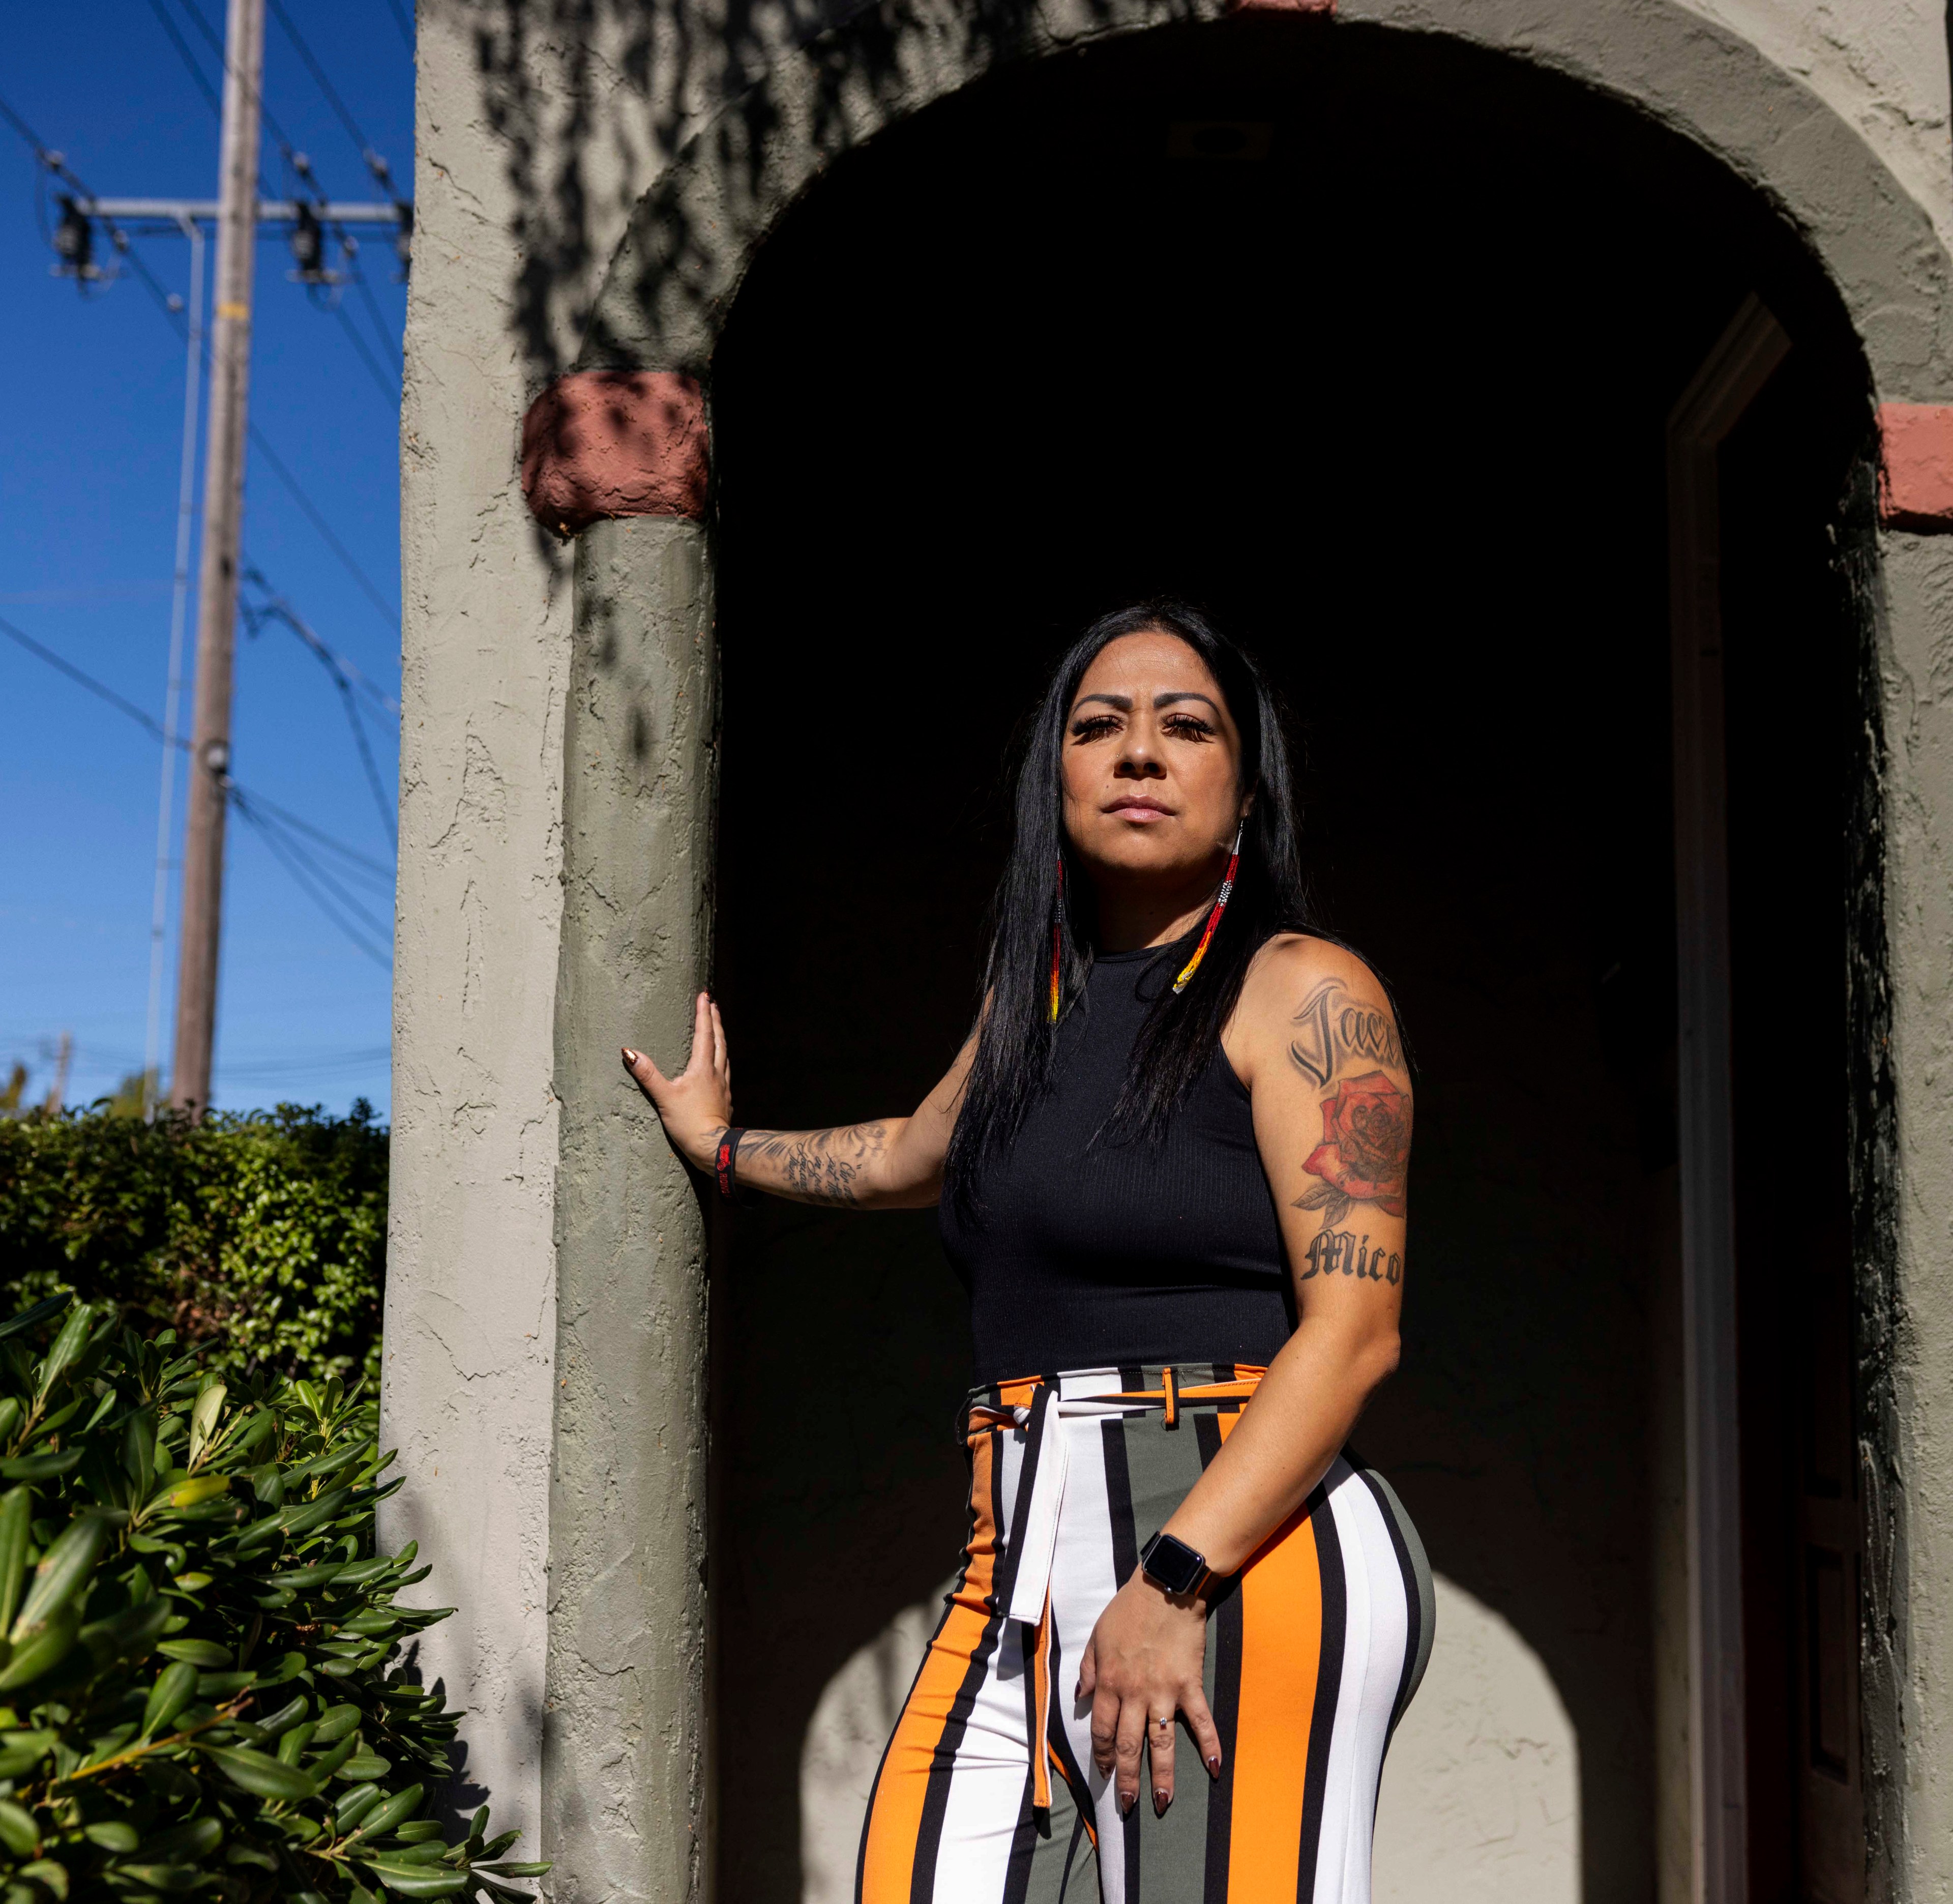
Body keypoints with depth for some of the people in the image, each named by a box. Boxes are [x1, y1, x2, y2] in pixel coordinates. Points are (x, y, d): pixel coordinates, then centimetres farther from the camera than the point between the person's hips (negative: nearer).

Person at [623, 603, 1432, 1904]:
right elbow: (912, 1155, 38)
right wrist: (722, 1145, 51)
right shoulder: (1036, 996, 17)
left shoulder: (1301, 992, -4)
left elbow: (1354, 1325, -13)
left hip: (1240, 1548, -6)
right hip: (1025, 1560, 6)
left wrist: (1173, 1579, -21)